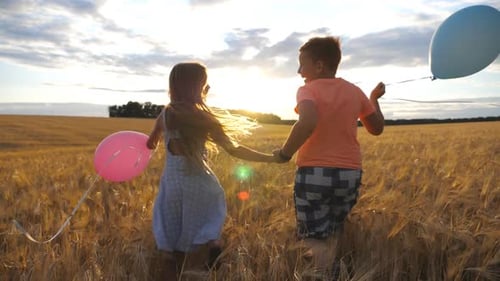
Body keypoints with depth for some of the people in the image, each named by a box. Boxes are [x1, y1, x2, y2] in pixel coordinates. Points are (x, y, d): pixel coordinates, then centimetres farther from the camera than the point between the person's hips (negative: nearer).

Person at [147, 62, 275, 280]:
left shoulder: (165, 115, -1)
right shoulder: (204, 118, -10)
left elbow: (150, 144, 15)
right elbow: (234, 150, -11)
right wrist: (271, 158, -5)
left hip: (172, 182, 3)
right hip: (199, 183, -2)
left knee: (174, 240, 14)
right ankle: (213, 242, -4)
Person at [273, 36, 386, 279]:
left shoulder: (308, 90, -8)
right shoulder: (354, 92, 7)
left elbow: (308, 123, -29)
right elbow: (377, 129, 17)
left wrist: (285, 152, -16)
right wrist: (374, 99, 30)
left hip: (314, 173, -5)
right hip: (349, 174, 6)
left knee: (316, 240, 4)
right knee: (331, 235, 21)